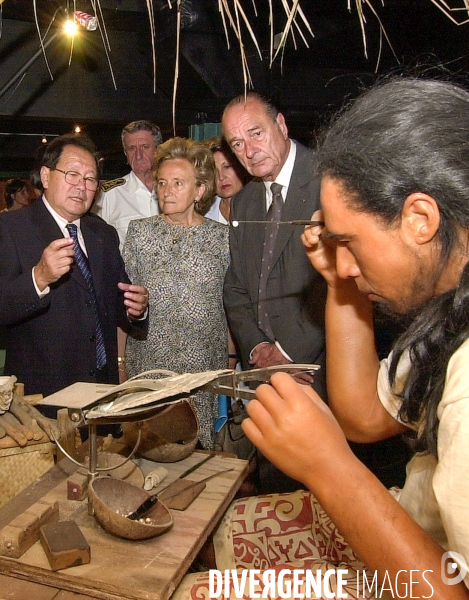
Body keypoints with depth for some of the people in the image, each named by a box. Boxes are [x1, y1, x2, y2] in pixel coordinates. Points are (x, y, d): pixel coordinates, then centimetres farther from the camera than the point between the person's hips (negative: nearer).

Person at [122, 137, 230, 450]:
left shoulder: (222, 235, 2)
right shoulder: (140, 231, 3)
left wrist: (232, 364, 3)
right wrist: (119, 361, -1)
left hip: (206, 368, 0)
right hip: (149, 365, 0)